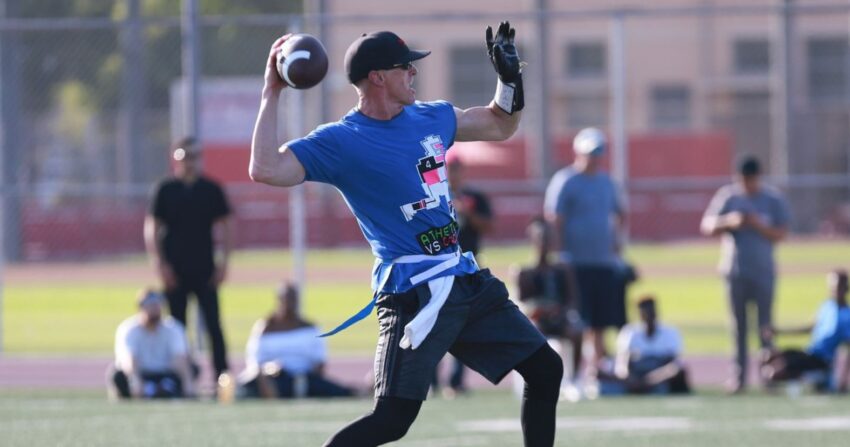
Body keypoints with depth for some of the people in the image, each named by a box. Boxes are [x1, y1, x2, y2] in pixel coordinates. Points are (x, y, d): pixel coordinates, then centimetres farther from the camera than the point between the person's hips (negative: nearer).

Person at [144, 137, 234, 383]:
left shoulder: (211, 189, 5)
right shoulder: (165, 190, 3)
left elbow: (225, 225, 9)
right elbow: (151, 228, 3)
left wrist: (223, 262, 0)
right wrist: (160, 264, -6)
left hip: (205, 270, 0)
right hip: (175, 271, 0)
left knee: (213, 324, -6)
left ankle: (222, 375, -6)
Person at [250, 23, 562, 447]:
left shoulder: (431, 118, 12)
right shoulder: (340, 141, -10)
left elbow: (500, 125, 28)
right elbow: (266, 170, -23)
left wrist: (510, 75, 12)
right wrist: (272, 93, -21)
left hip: (467, 279, 8)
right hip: (413, 295, -8)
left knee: (545, 370, 10)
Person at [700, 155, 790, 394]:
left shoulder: (773, 200, 0)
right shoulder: (727, 196, 3)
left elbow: (780, 234, -2)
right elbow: (706, 226, 2)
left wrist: (758, 225, -18)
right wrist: (729, 222, -16)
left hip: (763, 273, -1)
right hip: (735, 273, 1)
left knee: (764, 326, -5)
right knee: (739, 327, 3)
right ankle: (739, 376, 6)